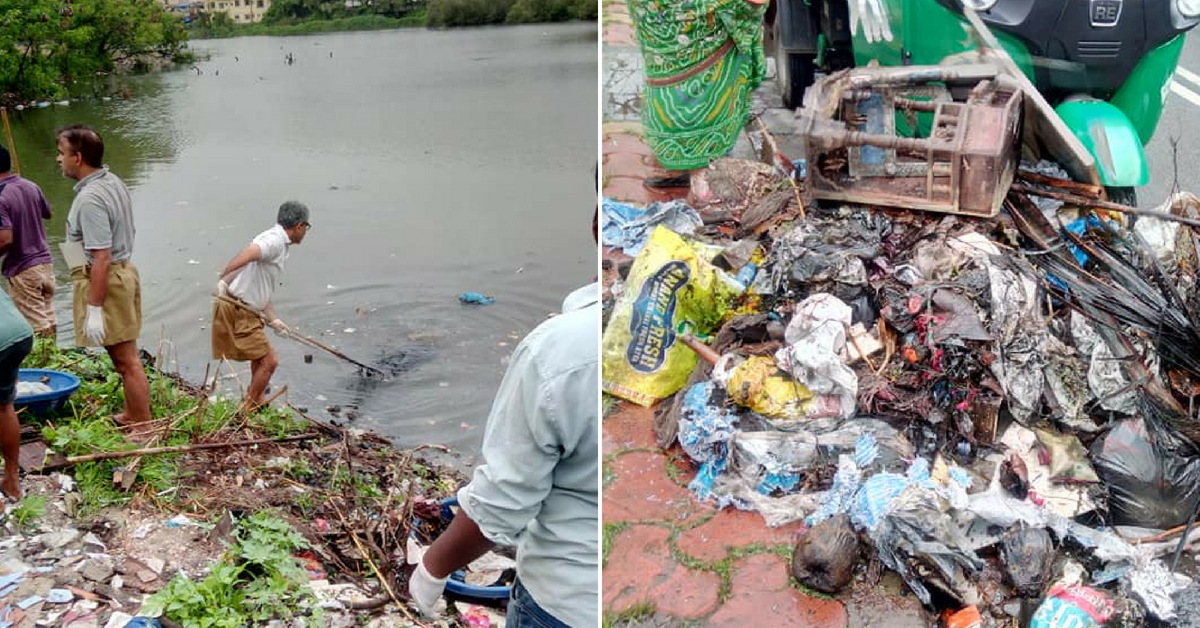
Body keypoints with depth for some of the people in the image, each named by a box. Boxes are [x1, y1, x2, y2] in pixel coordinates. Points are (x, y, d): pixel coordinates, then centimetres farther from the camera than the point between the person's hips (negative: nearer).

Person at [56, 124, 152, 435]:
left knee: (126, 360, -2)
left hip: (105, 280, -10)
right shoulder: (113, 182, 7)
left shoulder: (90, 199, -23)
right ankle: (132, 415, 33)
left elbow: (102, 258, -25)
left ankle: (142, 429, 6)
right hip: (124, 269, 10)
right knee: (126, 355, 20)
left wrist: (94, 308, -22)